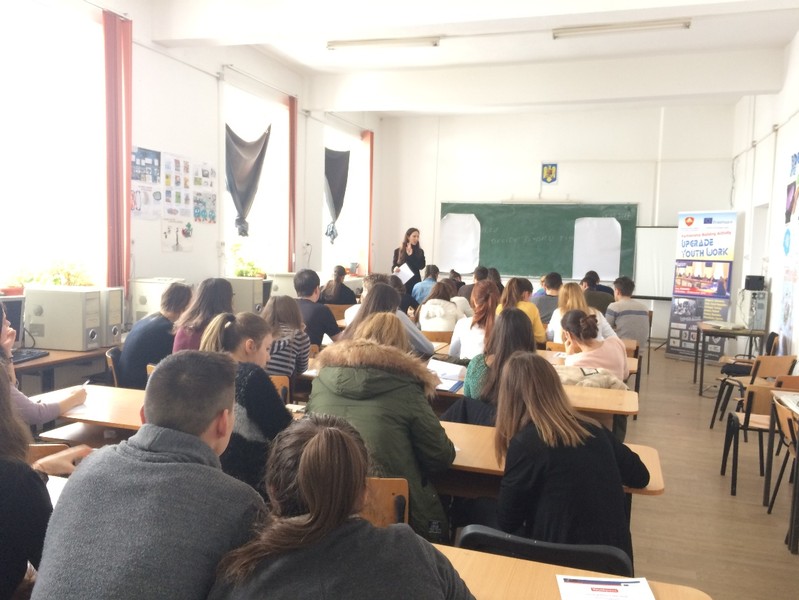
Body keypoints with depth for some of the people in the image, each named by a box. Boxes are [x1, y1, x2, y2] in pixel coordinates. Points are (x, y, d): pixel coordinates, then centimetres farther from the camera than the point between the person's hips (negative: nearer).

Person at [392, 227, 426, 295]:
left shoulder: (420, 252, 6)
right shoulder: (398, 251, 4)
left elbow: (421, 266, -9)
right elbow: (393, 267, 3)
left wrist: (411, 255, -14)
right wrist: (395, 269, -20)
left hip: (415, 283, 0)